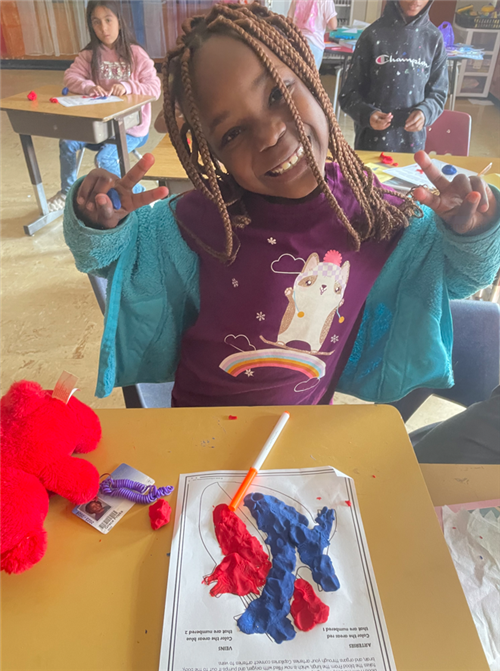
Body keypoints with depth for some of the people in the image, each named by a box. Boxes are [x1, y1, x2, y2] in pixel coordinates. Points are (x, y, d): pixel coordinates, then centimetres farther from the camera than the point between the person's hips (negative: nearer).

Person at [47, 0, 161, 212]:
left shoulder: (136, 54, -9)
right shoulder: (89, 54, 2)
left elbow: (154, 89, -15)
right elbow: (70, 76, -6)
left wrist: (127, 87, -31)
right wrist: (89, 87, -27)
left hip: (132, 125, -5)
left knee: (105, 159, -24)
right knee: (67, 142, -9)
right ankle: (67, 191, 14)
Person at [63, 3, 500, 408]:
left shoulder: (369, 210, -12)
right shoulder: (203, 222, -18)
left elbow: (456, 276, 3)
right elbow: (103, 256, -3)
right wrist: (98, 223, -25)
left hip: (309, 426, 1)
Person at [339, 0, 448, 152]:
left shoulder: (434, 38, 2)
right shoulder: (374, 34, -5)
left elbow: (438, 92, 7)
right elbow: (349, 92, -4)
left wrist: (424, 112, -15)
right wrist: (367, 114, -22)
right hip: (371, 141, -2)